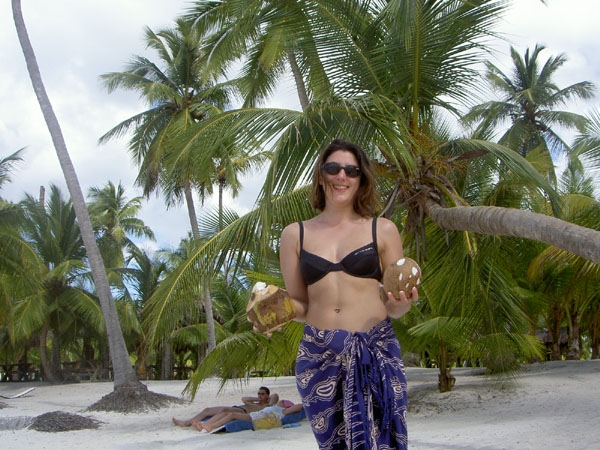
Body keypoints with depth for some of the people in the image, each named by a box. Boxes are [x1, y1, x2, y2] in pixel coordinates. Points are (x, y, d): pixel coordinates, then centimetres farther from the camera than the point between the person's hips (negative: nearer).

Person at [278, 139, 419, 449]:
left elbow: (393, 308, 9)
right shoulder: (295, 235, 9)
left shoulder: (382, 230, 7)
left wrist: (401, 303, -13)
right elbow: (298, 304, 12)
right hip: (318, 357, 1)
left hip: (376, 354, -1)